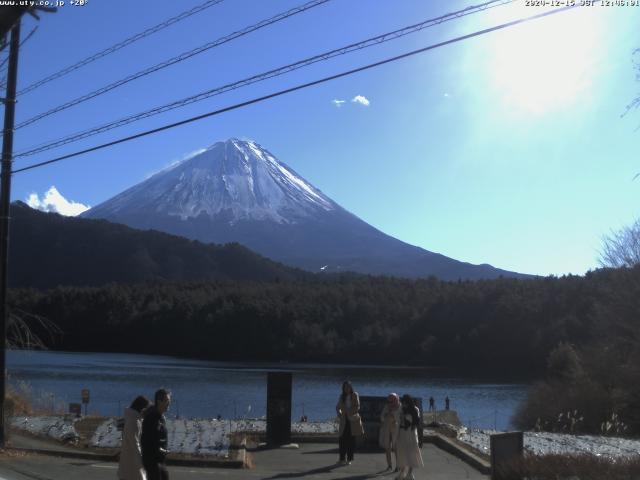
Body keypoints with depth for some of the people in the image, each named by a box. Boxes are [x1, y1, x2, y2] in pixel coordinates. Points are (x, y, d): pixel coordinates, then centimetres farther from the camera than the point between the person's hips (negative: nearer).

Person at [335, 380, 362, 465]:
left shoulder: (355, 395, 1)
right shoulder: (341, 396, 9)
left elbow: (357, 407, -6)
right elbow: (338, 407, 10)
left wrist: (351, 412, -22)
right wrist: (339, 412, -11)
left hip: (352, 420, -2)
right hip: (344, 420, 2)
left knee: (351, 440, -1)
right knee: (342, 439, -4)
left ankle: (349, 459, 7)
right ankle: (342, 458, 7)